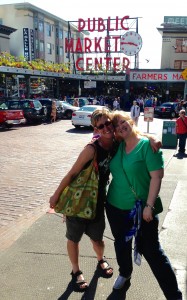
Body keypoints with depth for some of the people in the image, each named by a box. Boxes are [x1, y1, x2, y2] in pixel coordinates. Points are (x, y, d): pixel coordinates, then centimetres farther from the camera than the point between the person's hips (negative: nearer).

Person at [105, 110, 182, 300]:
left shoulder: (147, 145, -13)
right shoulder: (117, 147, 3)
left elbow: (157, 176, -17)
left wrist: (149, 206, -19)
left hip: (141, 209, -6)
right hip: (115, 207, 6)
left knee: (152, 251, 2)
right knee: (121, 243, 24)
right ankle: (124, 273, 51)